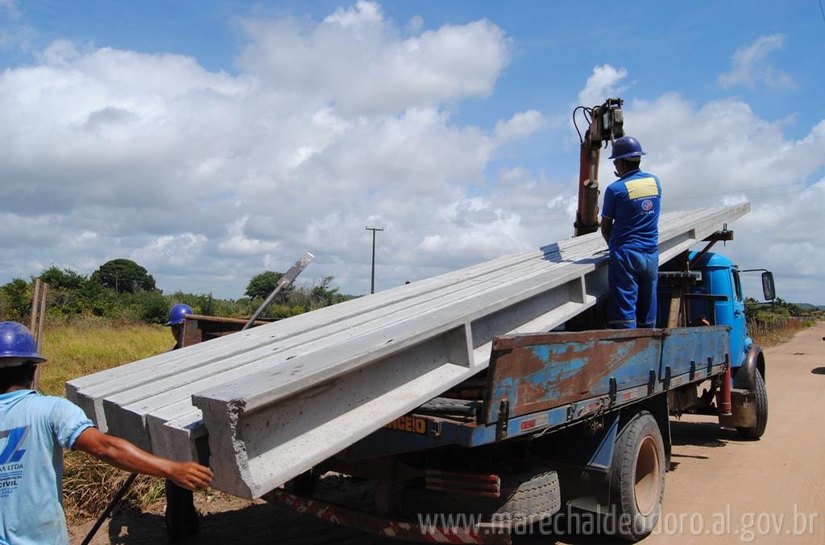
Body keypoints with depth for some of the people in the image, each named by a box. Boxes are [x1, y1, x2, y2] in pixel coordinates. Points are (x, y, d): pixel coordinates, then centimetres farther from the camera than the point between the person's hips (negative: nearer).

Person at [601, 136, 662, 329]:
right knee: (648, 316, 13)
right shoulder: (655, 181, 6)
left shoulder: (615, 189, -10)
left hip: (625, 255, -5)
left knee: (624, 312, -3)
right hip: (651, 255, 6)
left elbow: (605, 228, -1)